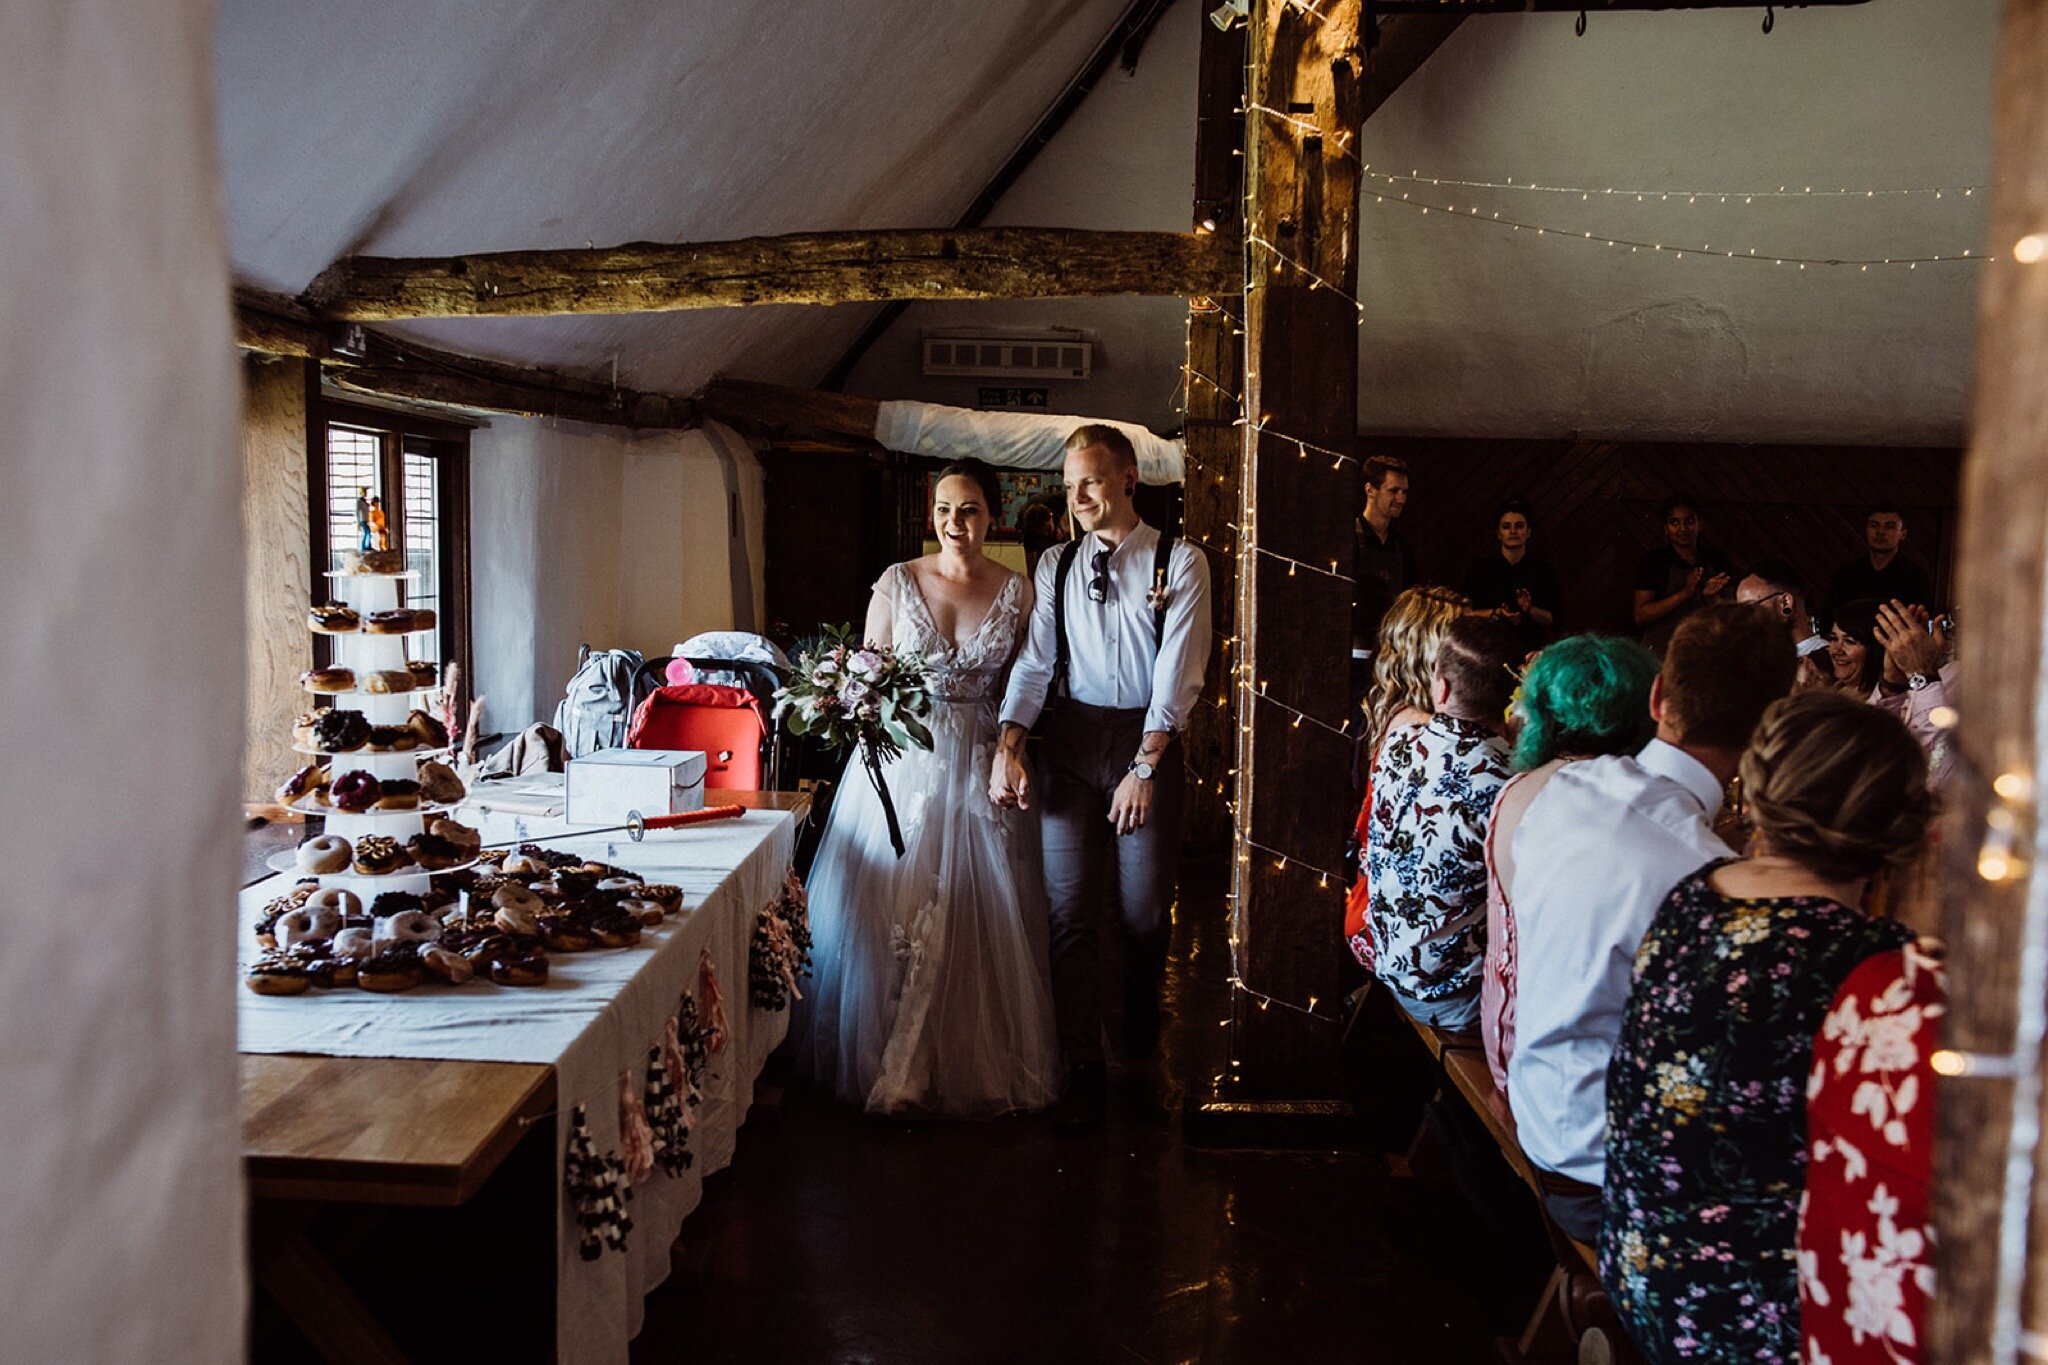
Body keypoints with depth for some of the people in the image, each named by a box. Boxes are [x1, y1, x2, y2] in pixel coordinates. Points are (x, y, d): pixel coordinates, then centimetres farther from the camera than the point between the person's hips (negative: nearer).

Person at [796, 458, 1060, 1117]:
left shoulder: (1017, 591, 3)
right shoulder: (897, 582, 1)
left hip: (980, 765, 1)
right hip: (902, 760, -1)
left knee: (980, 914, 3)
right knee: (891, 911, 0)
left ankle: (977, 1065, 19)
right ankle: (889, 1066, 13)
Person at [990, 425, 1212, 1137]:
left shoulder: (1179, 563, -2)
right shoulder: (1056, 565, 9)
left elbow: (1177, 671, -9)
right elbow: (1035, 659, 3)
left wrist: (1144, 765, -17)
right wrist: (1007, 747, -10)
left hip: (1149, 741, -2)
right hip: (1069, 738, 2)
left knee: (1145, 908, 7)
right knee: (1070, 908, -1)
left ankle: (1141, 1019, 36)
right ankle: (1085, 1069, 7)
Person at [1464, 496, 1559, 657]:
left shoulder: (1541, 568, 7)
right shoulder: (1480, 567, 4)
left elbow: (1552, 619, 6)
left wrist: (1529, 609, -13)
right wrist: (1496, 613, -13)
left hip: (1533, 649, 1)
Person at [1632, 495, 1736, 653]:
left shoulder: (1716, 559, 7)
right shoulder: (1652, 561, -3)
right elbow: (1640, 617, -10)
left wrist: (1712, 596, -11)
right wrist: (1684, 593, -17)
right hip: (1661, 651, -3)